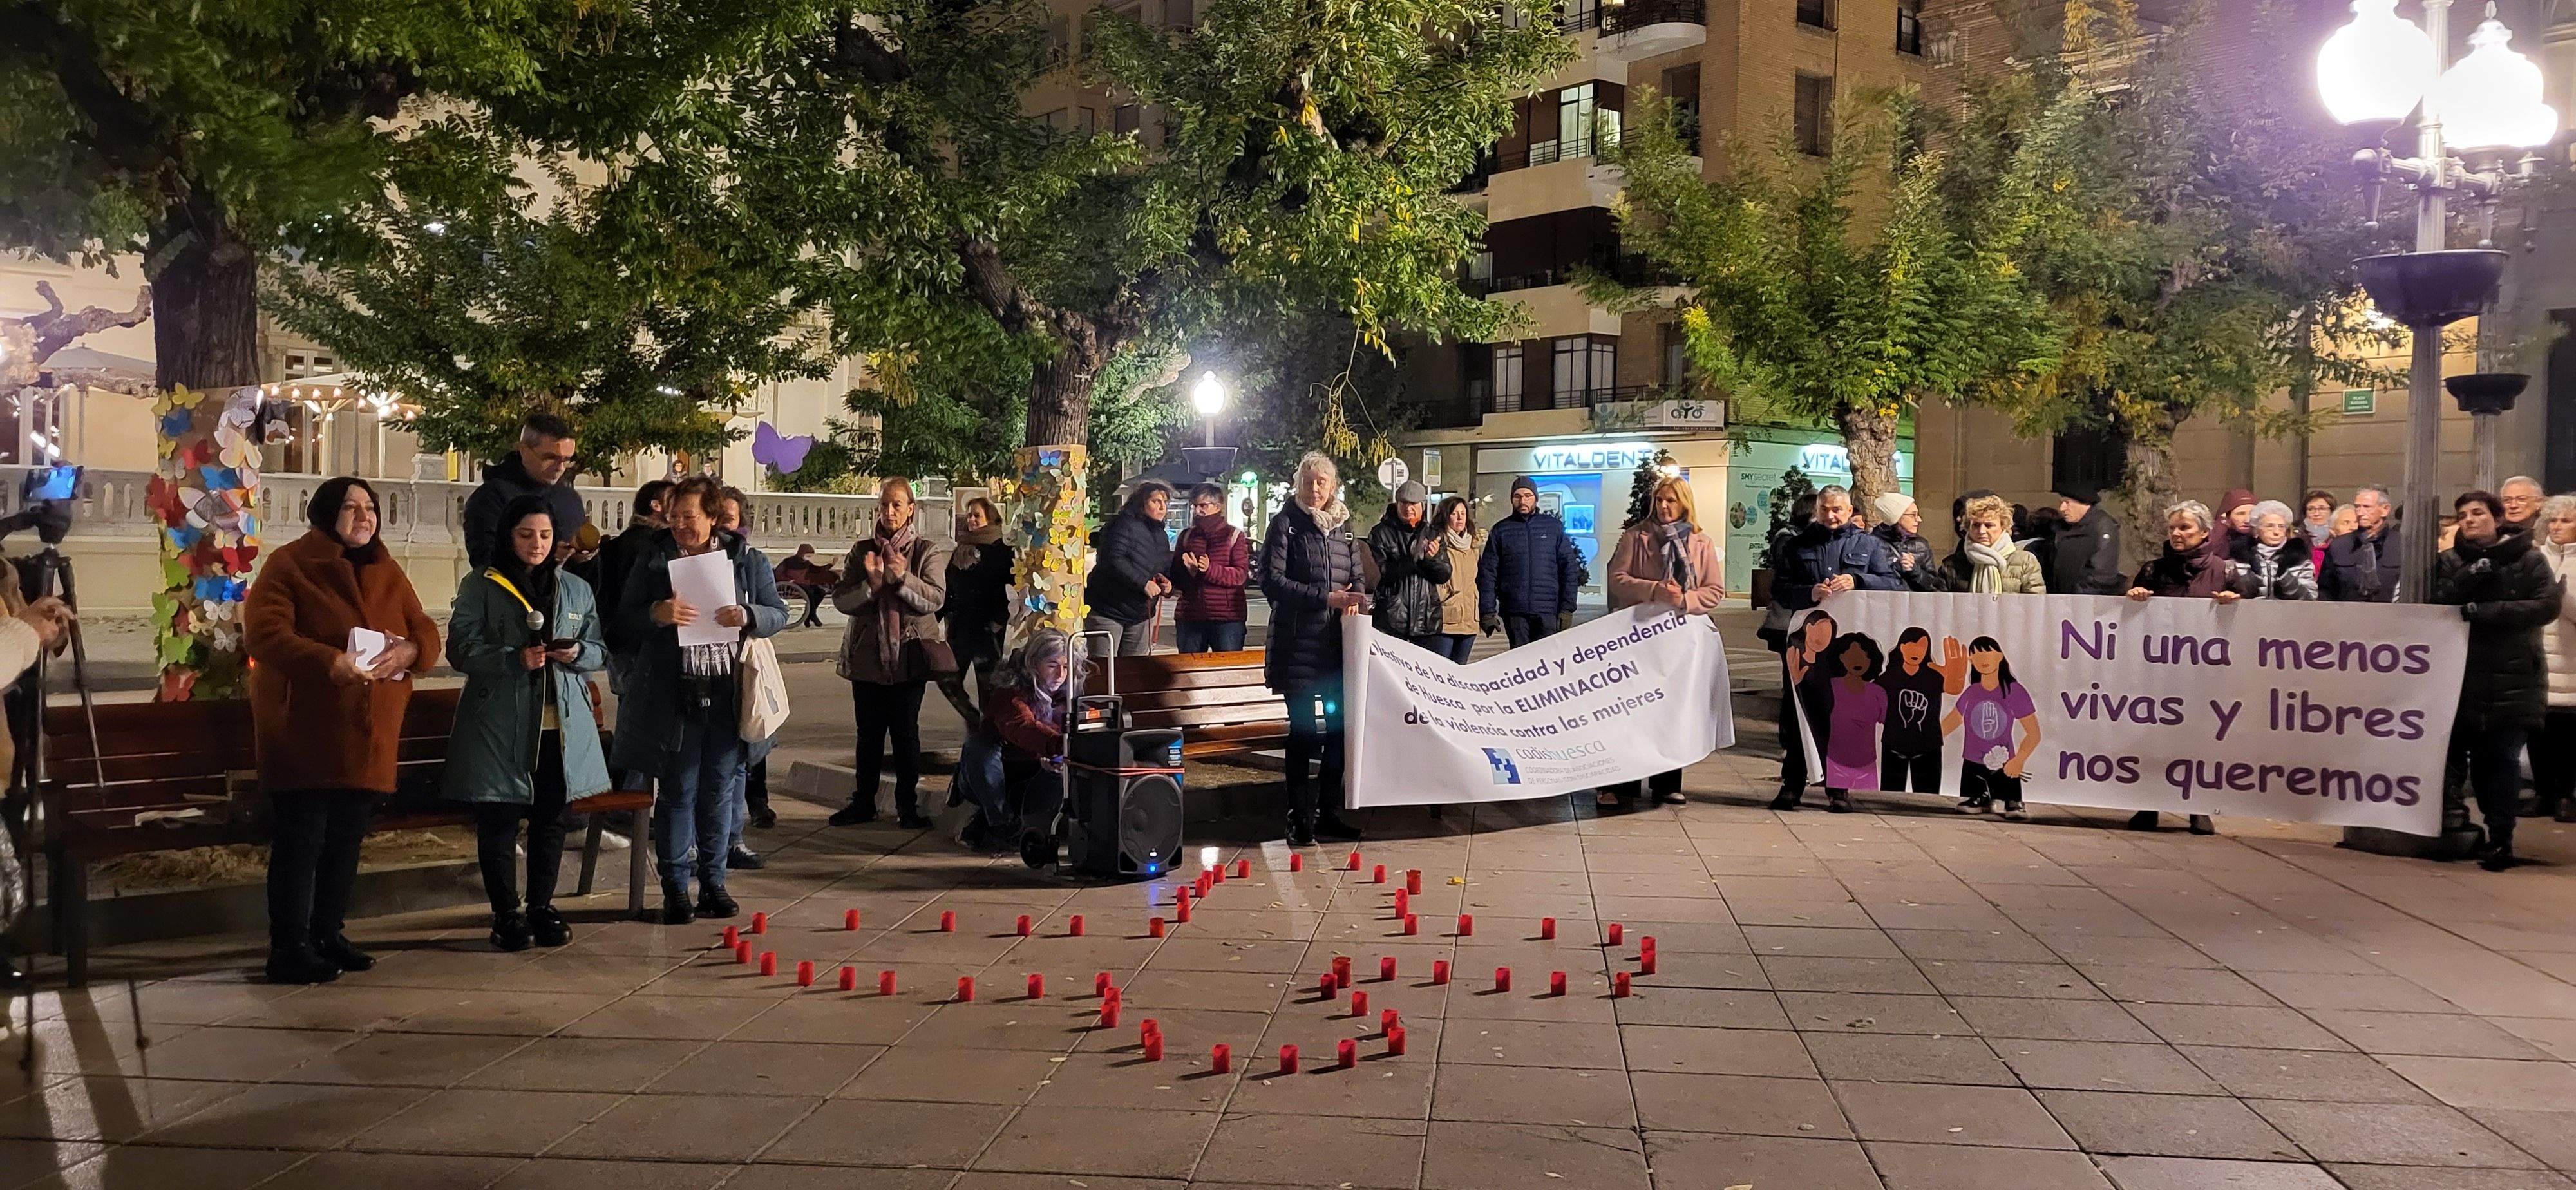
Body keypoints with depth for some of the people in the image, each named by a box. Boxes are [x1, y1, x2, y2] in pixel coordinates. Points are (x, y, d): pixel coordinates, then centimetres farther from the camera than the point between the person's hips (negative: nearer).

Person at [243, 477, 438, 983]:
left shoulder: (386, 570, 13)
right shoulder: (288, 564, -6)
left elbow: (424, 629, 10)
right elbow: (263, 631, -18)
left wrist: (408, 649, -14)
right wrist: (328, 661, -31)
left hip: (366, 733, 6)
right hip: (304, 731, -6)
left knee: (346, 838, 12)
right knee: (300, 840, -5)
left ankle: (327, 936, 24)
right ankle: (290, 949, 0)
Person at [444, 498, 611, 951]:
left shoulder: (576, 589, 14)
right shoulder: (480, 587, 2)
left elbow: (600, 653, 14)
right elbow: (461, 650, -7)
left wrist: (577, 654, -8)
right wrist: (514, 659, -20)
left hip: (560, 725, 3)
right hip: (500, 725, -3)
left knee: (550, 820, 9)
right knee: (498, 821, 0)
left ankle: (542, 907, 21)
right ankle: (506, 913, 11)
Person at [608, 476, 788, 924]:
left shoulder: (748, 562, 7)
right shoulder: (652, 563, 5)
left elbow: (779, 614, 6)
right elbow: (622, 625, 4)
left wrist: (748, 616, -15)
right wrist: (656, 615, -17)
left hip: (727, 696, 1)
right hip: (673, 697, -1)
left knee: (718, 791, 9)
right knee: (676, 792, 4)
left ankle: (713, 882, 20)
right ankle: (675, 887, 14)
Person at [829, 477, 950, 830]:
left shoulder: (928, 552, 2)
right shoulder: (862, 551, 8)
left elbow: (935, 599, -9)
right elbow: (841, 600, 1)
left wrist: (903, 578, -23)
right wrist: (871, 583, -16)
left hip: (909, 653, -2)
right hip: (868, 654, 2)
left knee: (906, 731, 1)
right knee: (869, 732, 9)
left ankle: (908, 806, 10)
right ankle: (863, 803, 19)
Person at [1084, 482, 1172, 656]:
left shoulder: (1162, 536, 14)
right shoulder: (1124, 525, -13)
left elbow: (1167, 568, 24)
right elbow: (1113, 560, -25)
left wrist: (1167, 583, 0)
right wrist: (1143, 584, -27)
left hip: (1141, 615, 8)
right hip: (1108, 610, -8)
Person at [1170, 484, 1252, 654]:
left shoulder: (1234, 535, 4)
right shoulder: (1186, 536, 16)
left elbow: (1242, 575, -8)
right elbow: (1175, 578, 13)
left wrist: (1211, 570, -22)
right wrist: (1188, 571, -10)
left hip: (1227, 618, -4)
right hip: (1189, 617, 4)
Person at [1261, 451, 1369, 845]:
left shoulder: (1344, 525, 14)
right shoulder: (1286, 523, -2)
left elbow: (1357, 576, 20)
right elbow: (1272, 580, -10)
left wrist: (1355, 600, -4)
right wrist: (1326, 597, -17)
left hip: (1336, 643, 5)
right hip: (1297, 641, -5)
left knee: (1339, 725, 4)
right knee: (1303, 729, -3)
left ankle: (1329, 812, 17)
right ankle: (1299, 818, 6)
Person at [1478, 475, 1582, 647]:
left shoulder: (1554, 527, 10)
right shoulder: (1500, 531, 11)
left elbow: (1569, 567, 8)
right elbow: (1487, 573, 7)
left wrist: (1567, 608, 0)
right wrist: (1487, 612, -2)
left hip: (1547, 612, 0)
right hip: (1514, 613, 0)